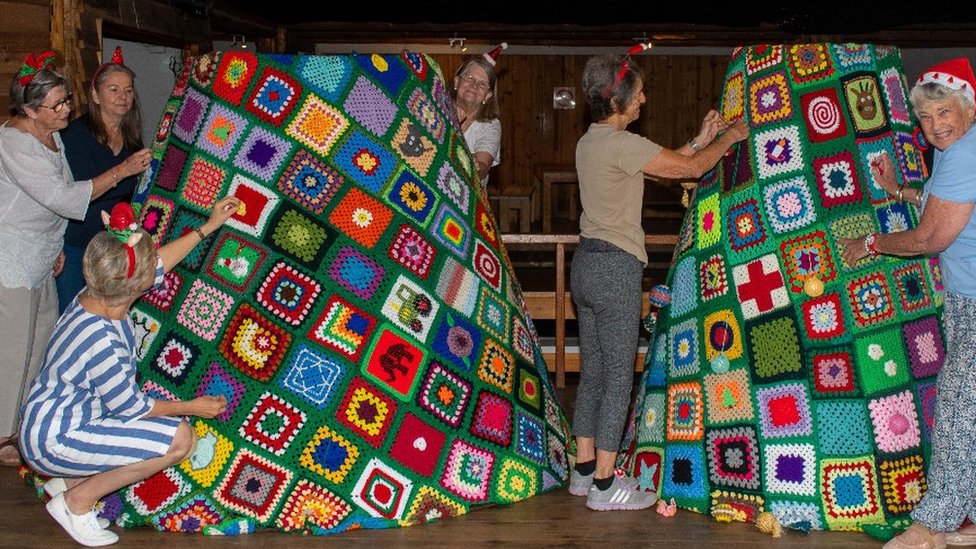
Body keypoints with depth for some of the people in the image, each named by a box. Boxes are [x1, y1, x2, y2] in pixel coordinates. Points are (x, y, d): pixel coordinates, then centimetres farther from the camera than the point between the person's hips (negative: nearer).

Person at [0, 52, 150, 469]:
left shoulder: (51, 136, 6)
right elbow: (65, 199, -28)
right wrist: (122, 170, -24)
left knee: (43, 341, 16)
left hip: (40, 260, 9)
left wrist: (56, 245, 19)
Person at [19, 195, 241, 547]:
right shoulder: (102, 342, -34)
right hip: (55, 440, -10)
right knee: (180, 438, -19)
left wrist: (209, 225, 16)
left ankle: (70, 479, 15)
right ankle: (76, 501, -2)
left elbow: (161, 262, 10)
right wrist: (192, 407, -5)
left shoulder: (96, 295, -8)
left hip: (56, 418, 10)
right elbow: (131, 407, -19)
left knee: (171, 423, 15)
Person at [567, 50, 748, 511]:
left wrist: (700, 140, 21)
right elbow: (691, 169, -11)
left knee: (592, 371, 14)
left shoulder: (590, 141, 13)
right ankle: (604, 485, 4)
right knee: (618, 375, -2)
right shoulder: (621, 144, -16)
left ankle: (585, 469, 23)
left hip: (586, 261, 9)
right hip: (616, 267, -9)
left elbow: (667, 163, 20)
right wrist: (728, 139, 5)